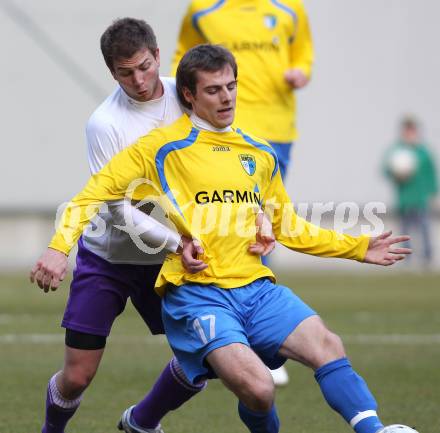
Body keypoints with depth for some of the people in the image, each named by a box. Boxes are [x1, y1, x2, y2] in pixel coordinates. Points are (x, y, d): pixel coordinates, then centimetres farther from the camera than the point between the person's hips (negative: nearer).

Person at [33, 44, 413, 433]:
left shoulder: (260, 154, 18)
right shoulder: (161, 149, 2)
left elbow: (287, 227, 28)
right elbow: (94, 194, 3)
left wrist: (359, 248, 24)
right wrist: (60, 246, -12)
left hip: (256, 287, 5)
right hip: (196, 294, -5)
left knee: (326, 346, -23)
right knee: (258, 390, -26)